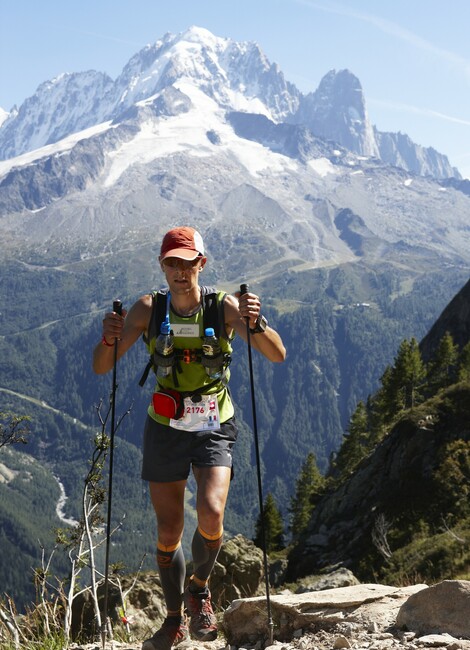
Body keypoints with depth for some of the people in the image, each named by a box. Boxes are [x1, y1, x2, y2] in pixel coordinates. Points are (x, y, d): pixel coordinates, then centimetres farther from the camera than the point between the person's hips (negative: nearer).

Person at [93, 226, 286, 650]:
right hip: (165, 429, 2)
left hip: (214, 429, -2)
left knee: (211, 515, -23)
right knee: (168, 534, 7)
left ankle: (199, 589, 8)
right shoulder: (148, 310, -6)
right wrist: (110, 338, -29)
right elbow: (101, 368, -8)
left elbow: (278, 355, -17)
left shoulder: (224, 307, -10)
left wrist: (254, 323, -36)